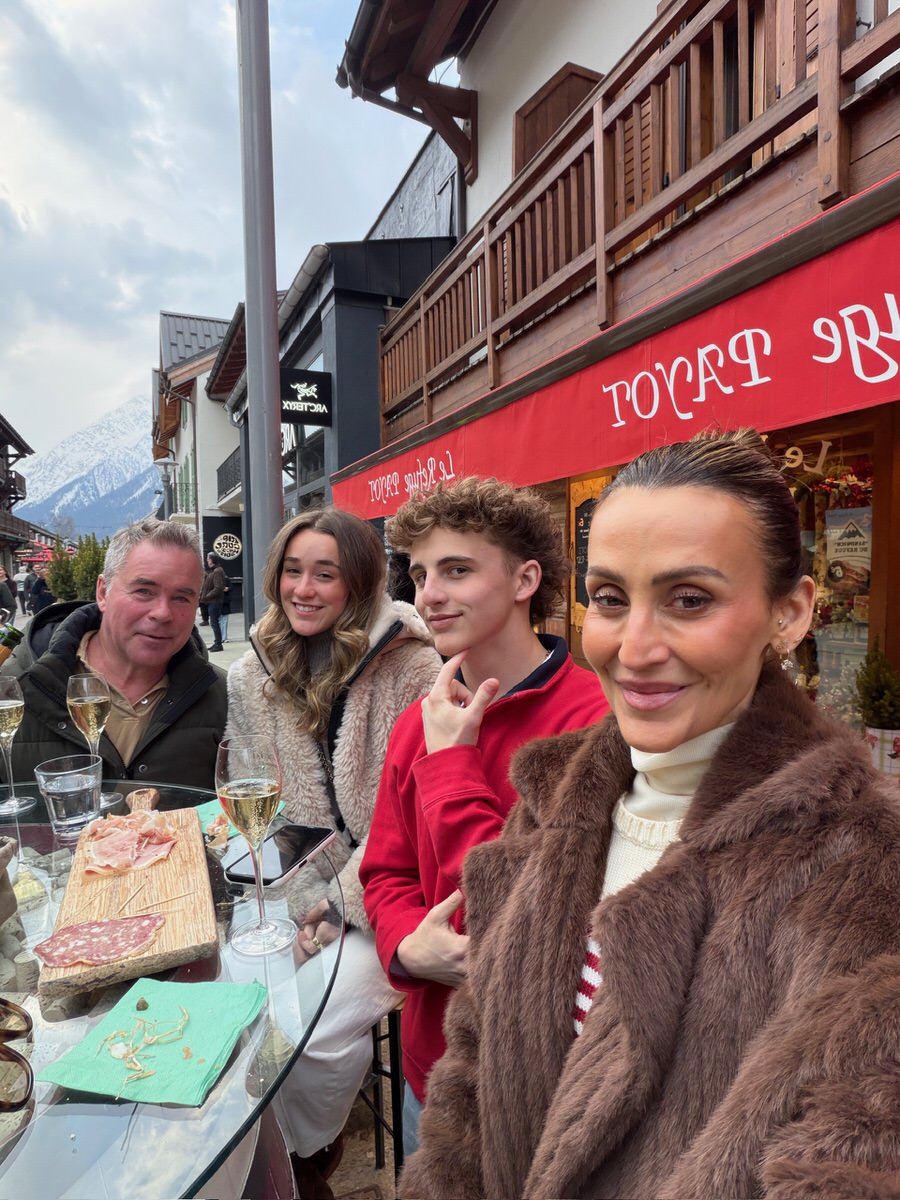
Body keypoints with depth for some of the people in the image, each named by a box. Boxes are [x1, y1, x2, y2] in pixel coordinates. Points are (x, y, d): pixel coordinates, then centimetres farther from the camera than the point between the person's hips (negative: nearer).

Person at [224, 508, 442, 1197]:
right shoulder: (252, 676, 4)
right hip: (295, 893, 4)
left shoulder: (409, 667, -13)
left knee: (323, 1024, -20)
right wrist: (299, 901, -4)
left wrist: (338, 906, -15)